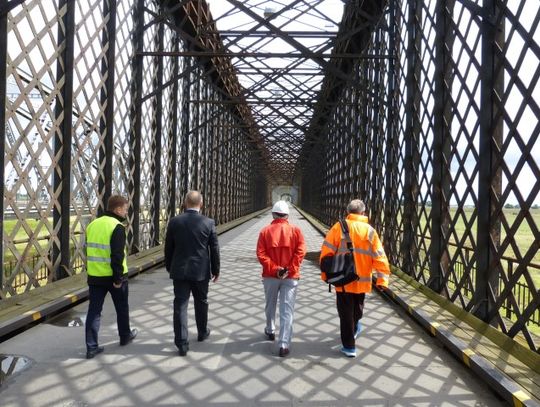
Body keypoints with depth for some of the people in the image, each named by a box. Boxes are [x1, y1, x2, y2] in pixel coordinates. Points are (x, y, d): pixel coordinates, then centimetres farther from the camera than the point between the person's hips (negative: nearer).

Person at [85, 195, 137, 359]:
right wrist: (118, 278, -19)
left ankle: (92, 347, 8)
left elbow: (91, 250, 14)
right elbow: (117, 256, -22)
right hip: (113, 276, -5)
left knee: (94, 310, 8)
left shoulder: (92, 224, 8)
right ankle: (125, 336, 33)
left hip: (95, 276, 6)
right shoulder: (117, 227, -16)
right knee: (122, 308, 15)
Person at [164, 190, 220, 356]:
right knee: (201, 303, 19)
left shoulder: (174, 222, -4)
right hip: (201, 271, 0)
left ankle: (182, 344, 2)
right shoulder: (209, 223, -7)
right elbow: (214, 249, -3)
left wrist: (169, 267, 16)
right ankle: (202, 332, 38)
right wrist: (216, 270, 9)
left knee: (180, 306, 3)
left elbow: (168, 248, 3)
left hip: (179, 271, 0)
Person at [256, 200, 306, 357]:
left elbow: (261, 254, -8)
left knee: (270, 305, 21)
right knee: (287, 310, -2)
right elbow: (300, 251, -11)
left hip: (270, 276, 1)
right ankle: (284, 345, -6)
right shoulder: (295, 230, -1)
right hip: (290, 276, -1)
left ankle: (270, 331, 40)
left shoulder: (265, 231, 1)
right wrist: (290, 269, -11)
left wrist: (274, 269, -10)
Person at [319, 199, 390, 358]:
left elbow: (326, 252, -7)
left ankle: (349, 346, 12)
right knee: (357, 310, 26)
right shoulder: (369, 231, -2)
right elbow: (379, 256, -4)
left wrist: (325, 273, 2)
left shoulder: (338, 227, -6)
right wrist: (382, 278, -2)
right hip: (362, 280, 2)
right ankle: (355, 329, 50)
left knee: (346, 314, 8)